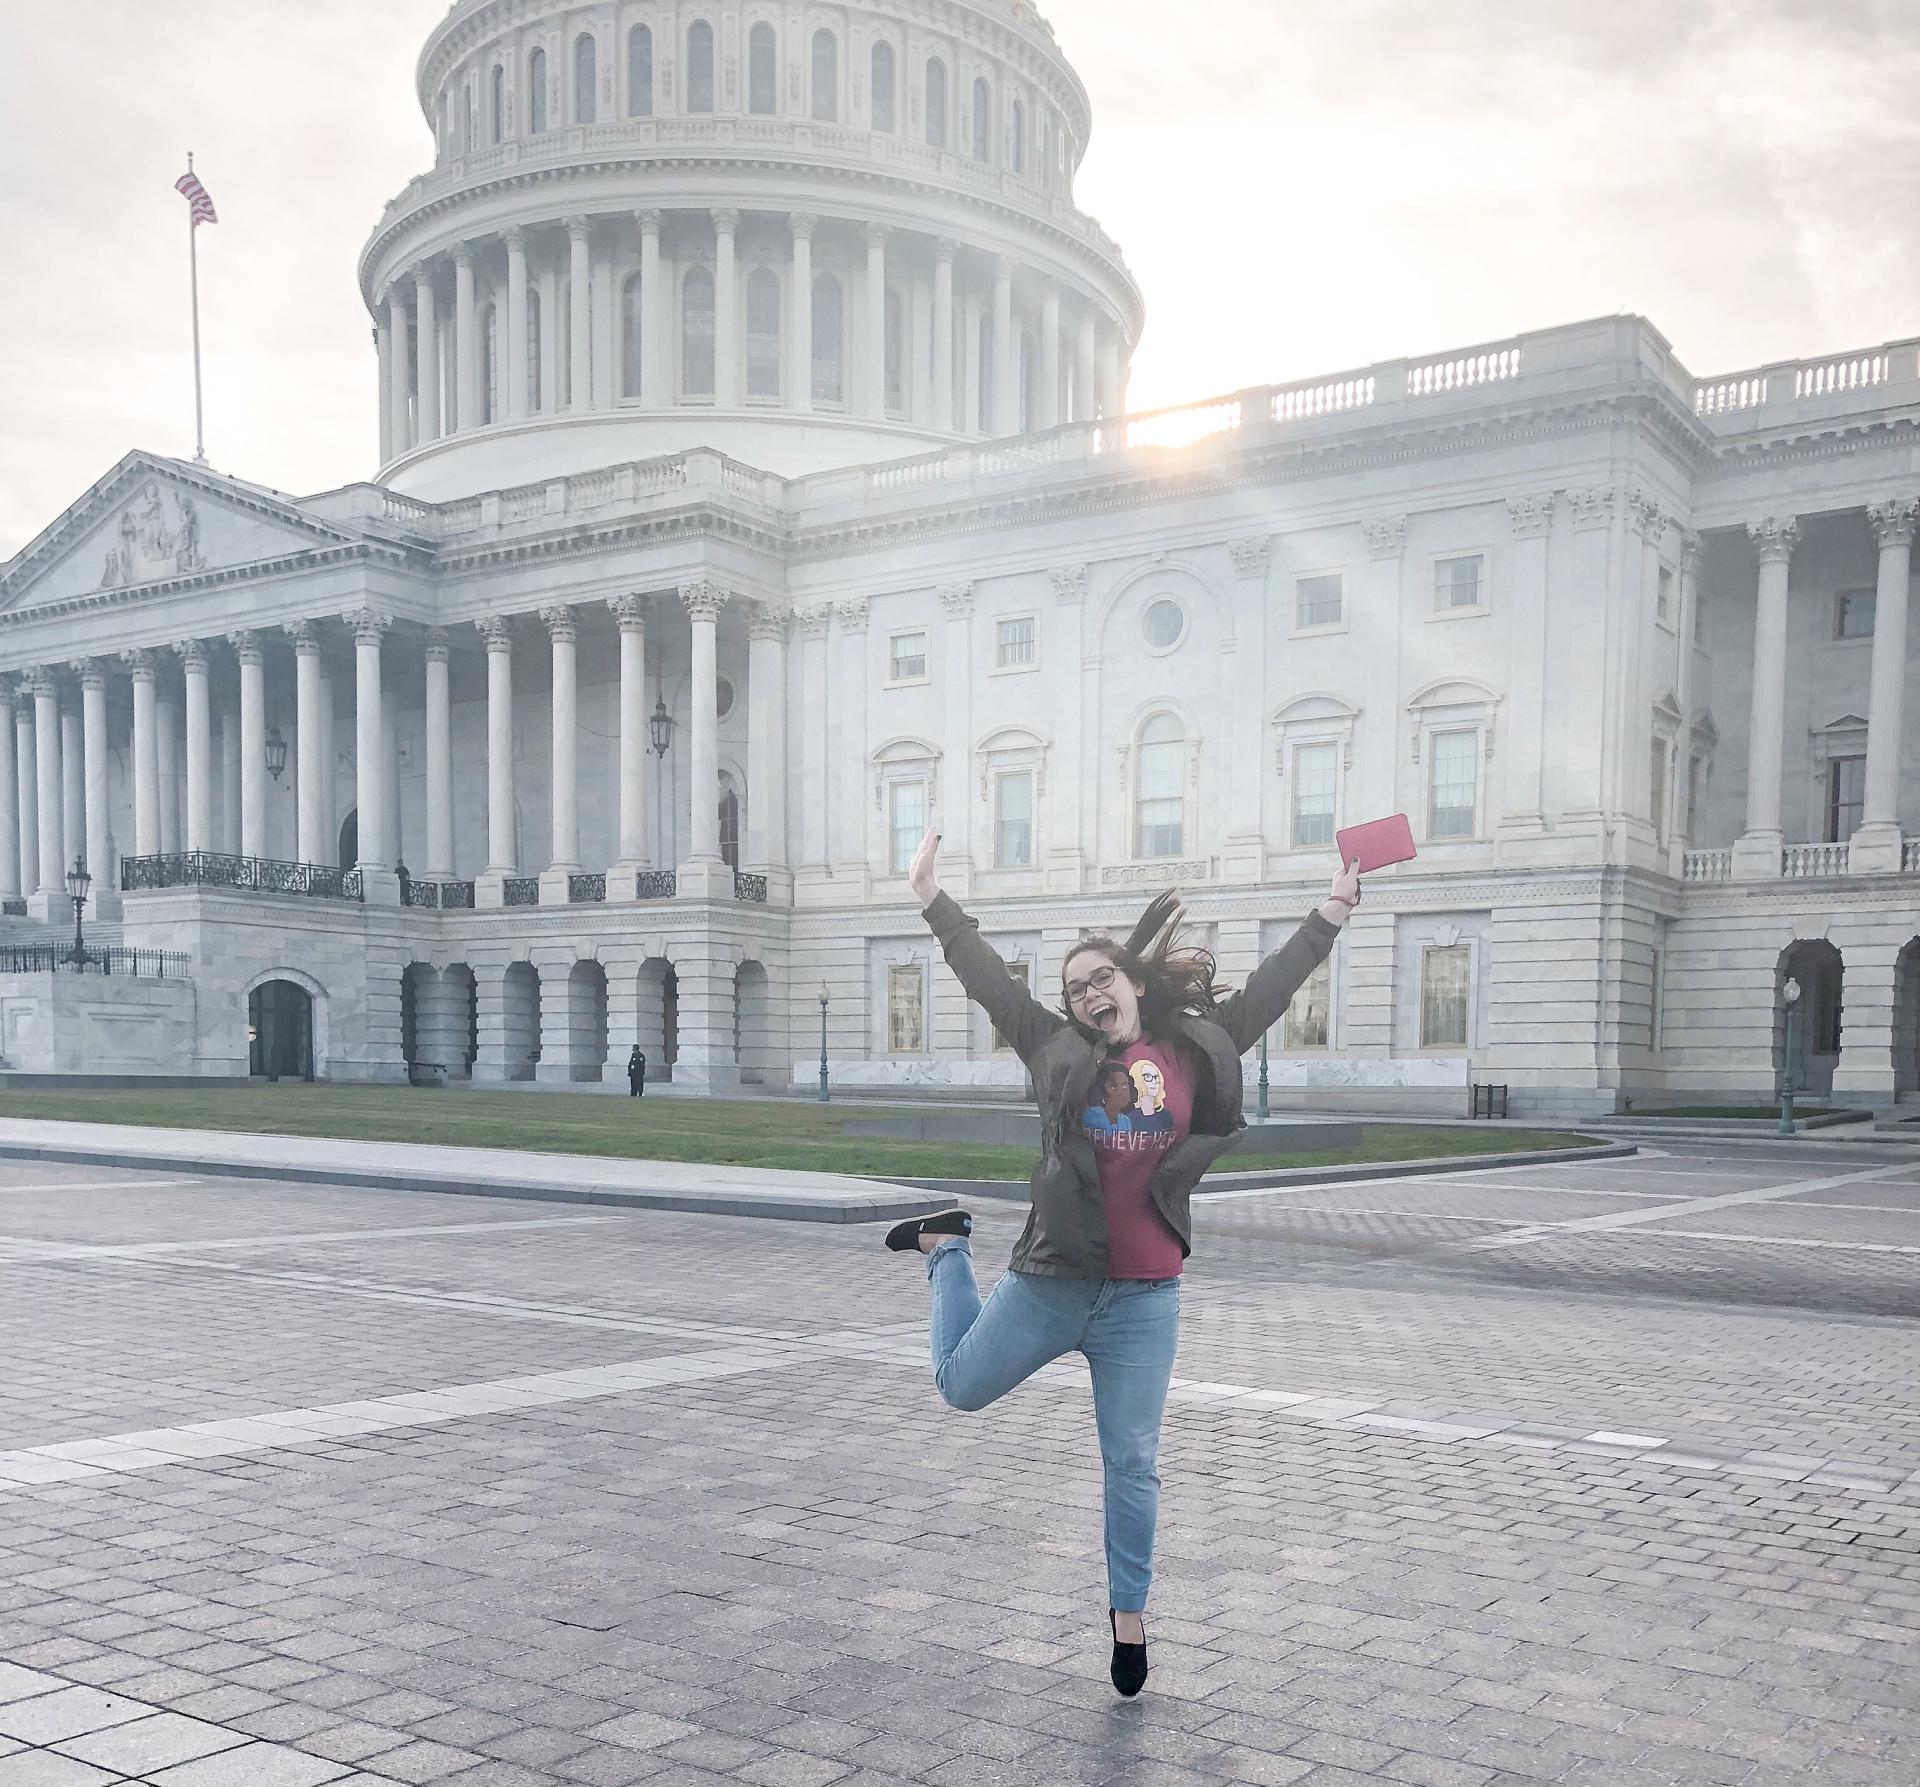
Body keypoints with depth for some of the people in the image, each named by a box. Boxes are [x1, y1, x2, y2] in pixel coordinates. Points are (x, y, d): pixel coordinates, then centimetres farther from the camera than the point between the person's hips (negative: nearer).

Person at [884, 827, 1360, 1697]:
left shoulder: (1195, 1051, 1)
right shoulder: (1057, 1050, -1)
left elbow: (1267, 991, 7)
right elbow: (989, 979, 0)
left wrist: (1330, 914, 7)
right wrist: (932, 898, -2)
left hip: (1145, 1298, 0)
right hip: (1050, 1282, 0)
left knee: (1133, 1462, 6)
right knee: (960, 1385, 19)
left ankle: (1128, 1611, 25)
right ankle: (948, 1247, 44)